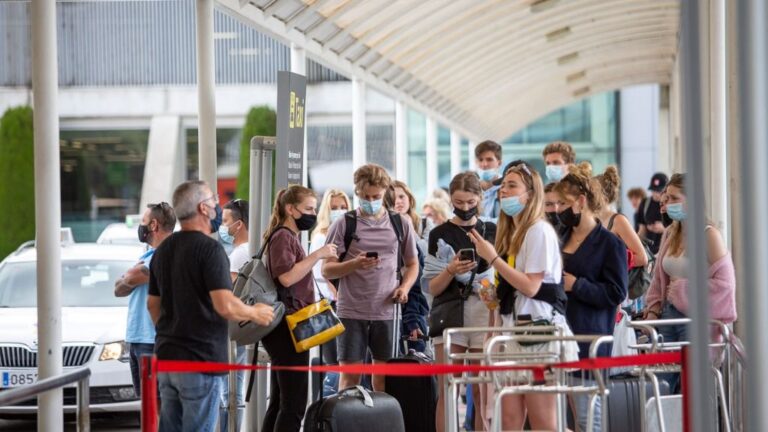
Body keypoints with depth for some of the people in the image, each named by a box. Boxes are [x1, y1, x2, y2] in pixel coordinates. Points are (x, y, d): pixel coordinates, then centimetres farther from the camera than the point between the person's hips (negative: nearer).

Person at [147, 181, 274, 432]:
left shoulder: (163, 250, 12)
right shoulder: (209, 248, -15)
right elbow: (226, 306, -22)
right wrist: (255, 313, -5)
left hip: (166, 355, 8)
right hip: (200, 359, -8)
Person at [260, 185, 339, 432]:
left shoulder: (290, 237, 22)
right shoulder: (283, 237, -10)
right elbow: (286, 276, -25)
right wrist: (318, 255, -22)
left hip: (287, 329, 11)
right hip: (288, 327, -11)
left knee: (280, 402, 10)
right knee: (294, 404, -13)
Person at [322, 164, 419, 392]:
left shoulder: (400, 224, 9)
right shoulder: (344, 225, 2)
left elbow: (412, 264, 18)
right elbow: (327, 270, 1)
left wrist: (405, 287, -3)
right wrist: (354, 264, -18)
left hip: (387, 311, 2)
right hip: (351, 311, -2)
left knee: (384, 375, 5)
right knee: (350, 374, -1)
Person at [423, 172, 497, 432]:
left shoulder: (492, 232, 11)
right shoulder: (440, 235, 7)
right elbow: (433, 288, 5)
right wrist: (451, 271, -13)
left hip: (485, 317, 1)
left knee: (483, 392, 0)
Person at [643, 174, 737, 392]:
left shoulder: (709, 235, -9)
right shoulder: (670, 234, 11)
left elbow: (723, 282, -15)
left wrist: (682, 289, -11)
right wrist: (653, 309, 6)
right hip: (668, 316, 6)